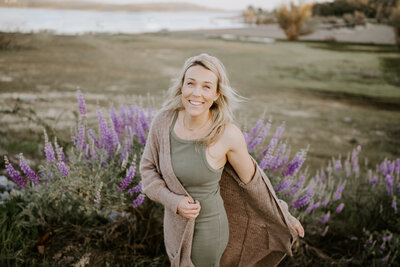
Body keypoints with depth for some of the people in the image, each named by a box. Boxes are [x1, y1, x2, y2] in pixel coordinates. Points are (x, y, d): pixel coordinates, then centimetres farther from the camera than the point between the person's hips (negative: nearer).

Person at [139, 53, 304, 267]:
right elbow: (148, 168, -3)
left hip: (207, 228, -4)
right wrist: (174, 201, -20)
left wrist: (284, 216, 4)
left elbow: (251, 179, -8)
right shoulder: (164, 120, -15)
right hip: (175, 223, 4)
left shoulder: (228, 134, -24)